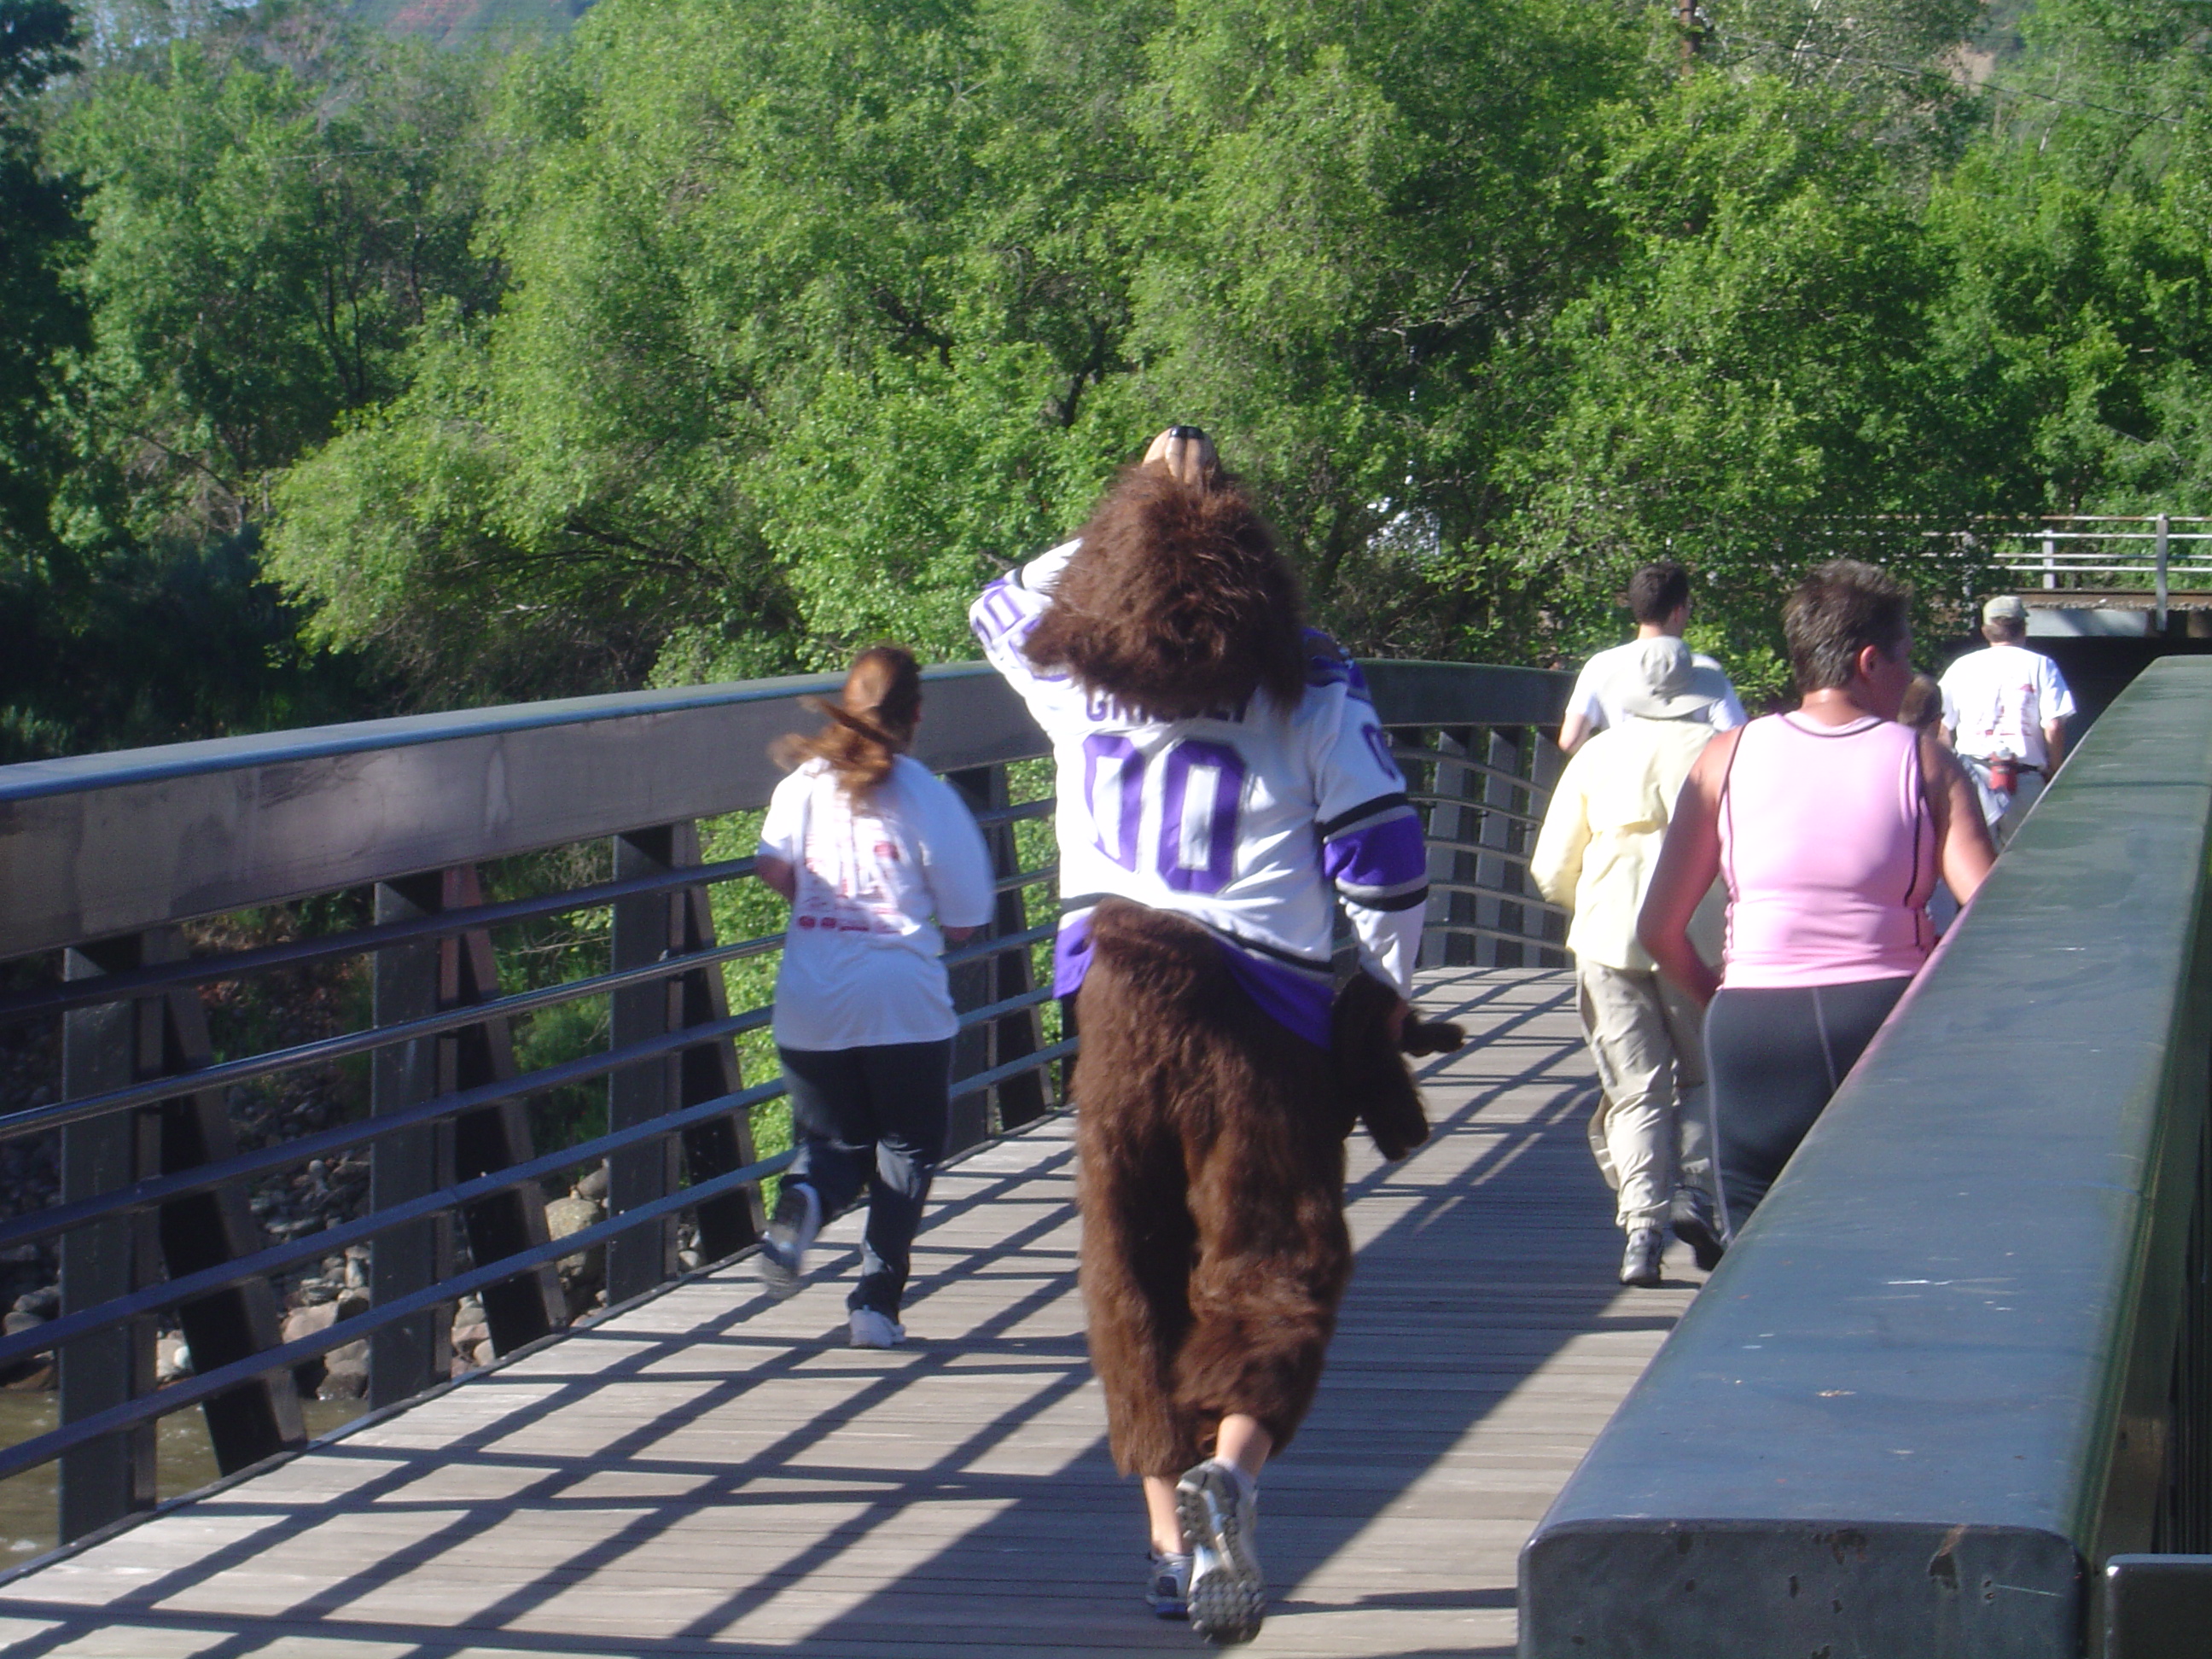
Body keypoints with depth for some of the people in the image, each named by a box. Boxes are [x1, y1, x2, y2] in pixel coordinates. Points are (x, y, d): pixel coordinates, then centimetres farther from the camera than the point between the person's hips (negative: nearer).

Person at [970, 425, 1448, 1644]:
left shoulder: (1075, 678, 1)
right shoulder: (1310, 696, -6)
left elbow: (1001, 606, 24)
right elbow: (1384, 863, -5)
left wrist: (1141, 510, 17)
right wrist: (1384, 1000, 9)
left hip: (1118, 1006, 3)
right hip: (1266, 1018, -2)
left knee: (1136, 1271, 13)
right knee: (1273, 1265, 3)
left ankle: (1169, 1532, 14)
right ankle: (1230, 1464, -23)